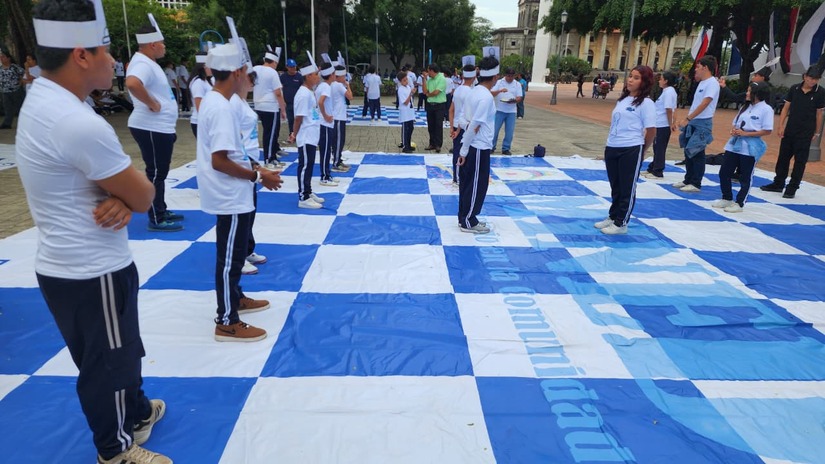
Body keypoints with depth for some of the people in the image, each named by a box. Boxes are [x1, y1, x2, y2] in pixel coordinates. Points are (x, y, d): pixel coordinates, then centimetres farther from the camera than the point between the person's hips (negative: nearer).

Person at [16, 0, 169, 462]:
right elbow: (144, 196, -20)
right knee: (108, 362, 12)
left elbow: (111, 179, 7)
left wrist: (120, 198, -13)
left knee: (120, 350, 27)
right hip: (93, 272, -9)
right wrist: (128, 196, 0)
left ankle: (136, 410, 49)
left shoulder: (42, 101, 5)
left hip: (68, 265, 9)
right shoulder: (80, 124, -28)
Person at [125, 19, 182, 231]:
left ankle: (161, 211, 29)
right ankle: (156, 220, 5)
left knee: (160, 172, 18)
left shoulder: (148, 62, 14)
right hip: (152, 129, -10)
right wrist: (152, 104, -27)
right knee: (156, 173, -3)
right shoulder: (143, 64, -19)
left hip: (160, 127, 10)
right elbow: (132, 84, -39)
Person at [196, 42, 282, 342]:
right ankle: (227, 323, 12)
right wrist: (258, 176, -17)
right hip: (230, 197, -10)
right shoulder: (221, 108, -22)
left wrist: (253, 171, 14)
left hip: (230, 194, 10)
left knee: (234, 254, 23)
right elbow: (219, 161, -25)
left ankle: (236, 298, 41)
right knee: (229, 258, 0)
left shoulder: (212, 100, 10)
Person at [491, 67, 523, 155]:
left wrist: (514, 100, -19)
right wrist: (500, 90, -24)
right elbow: (492, 94, -6)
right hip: (499, 110, -2)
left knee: (509, 131, 3)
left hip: (511, 111, 2)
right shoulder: (499, 82, 1)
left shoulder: (517, 84, 6)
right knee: (495, 129, -1)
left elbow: (520, 98, 2)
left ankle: (505, 149, 13)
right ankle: (491, 147, 12)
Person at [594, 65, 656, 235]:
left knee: (627, 188, 5)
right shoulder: (622, 99, 12)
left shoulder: (646, 103, -9)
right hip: (612, 148, 7)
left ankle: (621, 223, 13)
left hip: (631, 151, -7)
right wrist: (610, 144, 13)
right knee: (615, 187, 18)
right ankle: (612, 217, 31)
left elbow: (651, 131, -7)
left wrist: (641, 150, 3)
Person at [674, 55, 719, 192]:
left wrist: (687, 118, -23)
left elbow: (704, 104, -21)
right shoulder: (702, 83, 15)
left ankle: (696, 184, 4)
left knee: (697, 154, -3)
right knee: (688, 152, 13)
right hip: (692, 122, 9)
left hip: (702, 123, -9)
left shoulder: (712, 83, -13)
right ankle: (688, 180, 22)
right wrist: (687, 119, 14)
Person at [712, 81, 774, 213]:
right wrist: (733, 131, -4)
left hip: (750, 148, -7)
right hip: (735, 144, 7)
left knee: (745, 178, 3)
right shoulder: (746, 107, 13)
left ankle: (739, 204, 12)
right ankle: (727, 199, 23)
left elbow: (767, 131, -13)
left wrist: (745, 133, -17)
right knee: (724, 173, 8)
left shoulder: (766, 109, -9)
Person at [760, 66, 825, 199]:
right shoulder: (794, 89, -1)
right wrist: (781, 125, -2)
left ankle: (792, 188, 8)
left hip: (806, 132, -3)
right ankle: (778, 184, 24)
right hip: (790, 129, 3)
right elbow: (786, 108, 4)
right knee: (783, 156, 11)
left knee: (800, 160, 1)